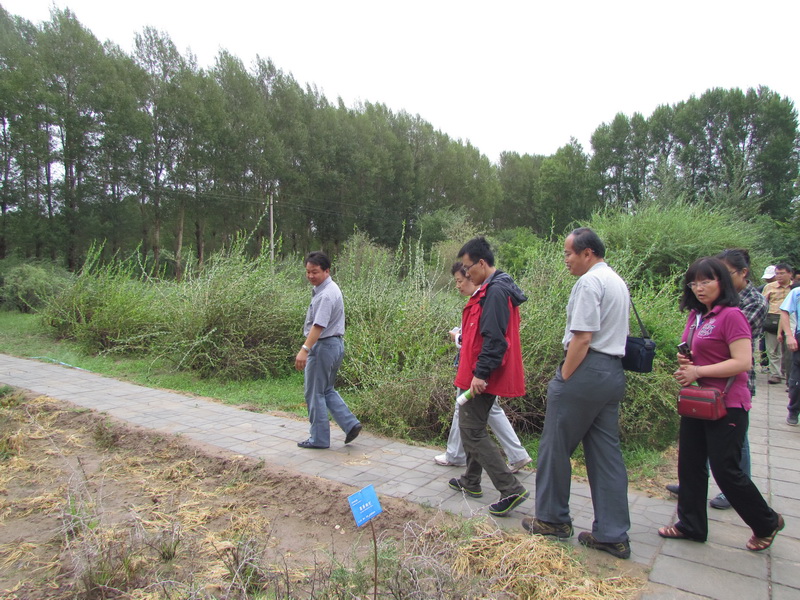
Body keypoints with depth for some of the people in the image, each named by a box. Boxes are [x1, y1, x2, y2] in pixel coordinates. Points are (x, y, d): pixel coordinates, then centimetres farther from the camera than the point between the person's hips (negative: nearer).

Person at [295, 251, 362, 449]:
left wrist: (305, 349, -37)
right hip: (335, 344, 11)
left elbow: (319, 326, -30)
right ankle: (350, 424, 14)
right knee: (327, 390, 20)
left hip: (323, 346, -11)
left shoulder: (326, 295, -21)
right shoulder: (326, 289, 12)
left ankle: (319, 438, 15)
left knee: (315, 394, 3)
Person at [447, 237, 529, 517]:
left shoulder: (495, 291, -18)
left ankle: (511, 489, -2)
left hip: (482, 378, -11)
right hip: (478, 375, 11)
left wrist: (480, 373, -25)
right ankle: (471, 482, 33)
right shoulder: (491, 289, 14)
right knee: (472, 428, 20)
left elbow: (494, 338, -25)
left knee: (472, 431, -6)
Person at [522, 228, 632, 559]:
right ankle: (613, 535, 18)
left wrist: (563, 378, -13)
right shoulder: (618, 281, 17)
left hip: (587, 369, -10)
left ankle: (552, 518, 19)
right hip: (614, 372, 10)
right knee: (606, 451, 12)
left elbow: (582, 337, -20)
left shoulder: (589, 282, -13)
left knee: (555, 445, 5)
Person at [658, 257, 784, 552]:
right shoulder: (695, 316, 10)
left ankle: (767, 523, 27)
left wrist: (698, 371, -19)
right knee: (690, 465, 12)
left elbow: (743, 362, -21)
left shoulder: (731, 316, -14)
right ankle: (691, 525, 25)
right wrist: (685, 362, 2)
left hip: (726, 406, -8)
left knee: (725, 469, 1)